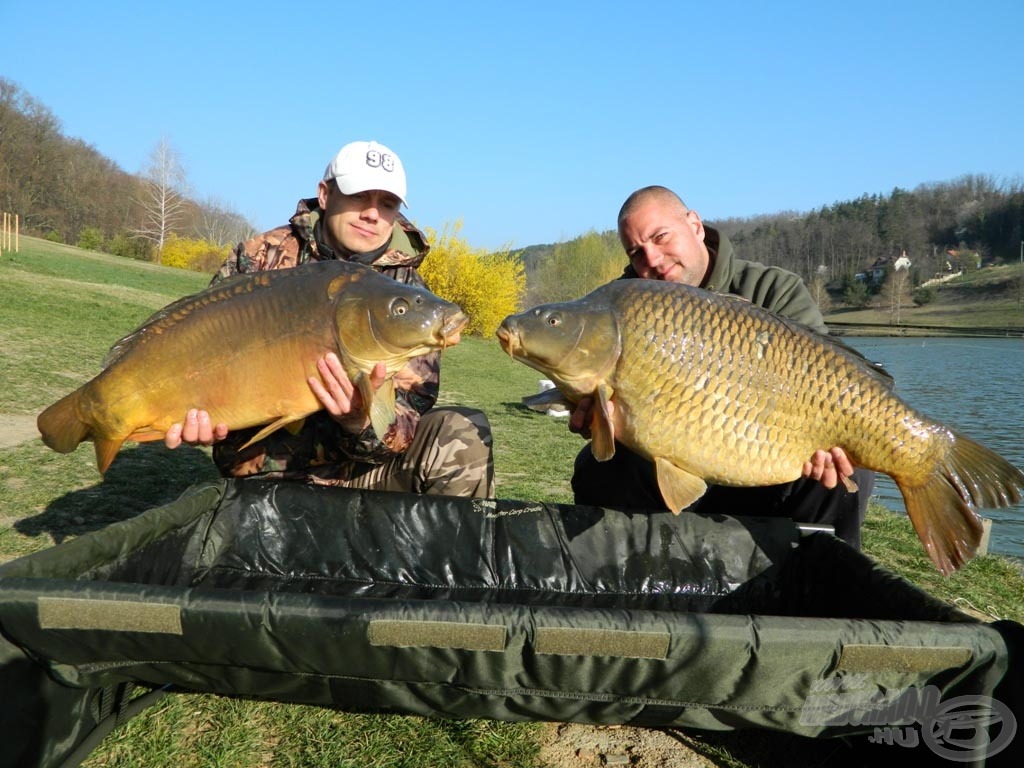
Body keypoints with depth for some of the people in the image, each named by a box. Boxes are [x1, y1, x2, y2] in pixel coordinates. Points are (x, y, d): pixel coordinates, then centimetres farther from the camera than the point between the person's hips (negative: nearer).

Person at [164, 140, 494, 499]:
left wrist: (361, 422, -34)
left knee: (464, 435, -21)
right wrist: (195, 418, -20)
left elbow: (411, 409, -12)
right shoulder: (261, 257, -2)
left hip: (355, 467, 1)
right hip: (261, 466, -1)